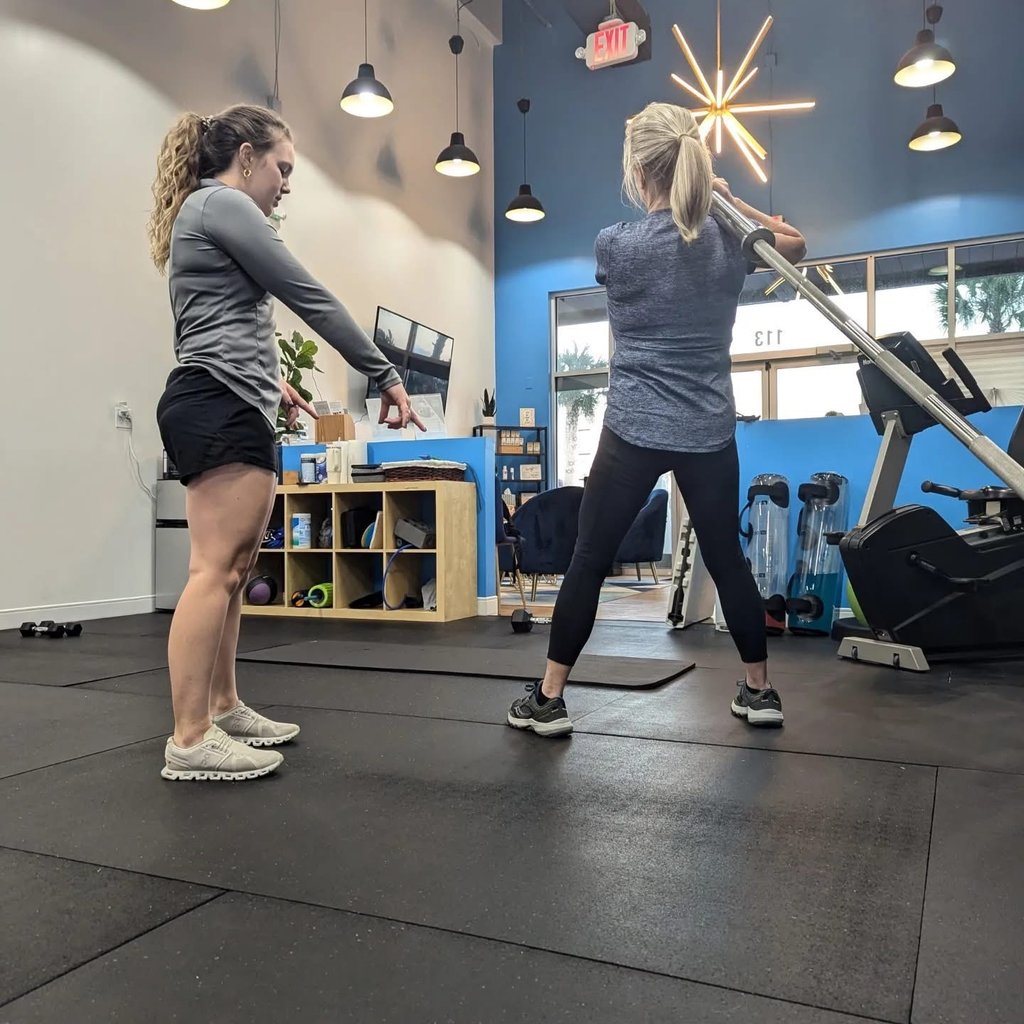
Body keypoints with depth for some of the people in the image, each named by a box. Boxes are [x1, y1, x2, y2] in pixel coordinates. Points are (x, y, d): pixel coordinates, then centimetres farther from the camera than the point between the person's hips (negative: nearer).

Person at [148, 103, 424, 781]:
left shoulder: (203, 212, 28)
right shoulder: (223, 203, -4)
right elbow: (309, 297, -7)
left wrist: (266, 377, 36)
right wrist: (386, 375, -4)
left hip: (225, 407, 11)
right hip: (220, 407, -11)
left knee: (234, 570, 9)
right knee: (216, 571, -13)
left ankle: (223, 710, 15)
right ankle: (190, 741, -11)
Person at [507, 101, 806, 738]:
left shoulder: (615, 245, -6)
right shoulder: (729, 241, 3)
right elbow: (797, 245, 24)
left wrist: (714, 208, 26)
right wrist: (731, 201, 17)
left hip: (635, 433, -3)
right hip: (710, 435, 4)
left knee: (589, 561, 5)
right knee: (727, 560, 15)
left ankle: (548, 700, 11)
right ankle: (761, 692, 27)